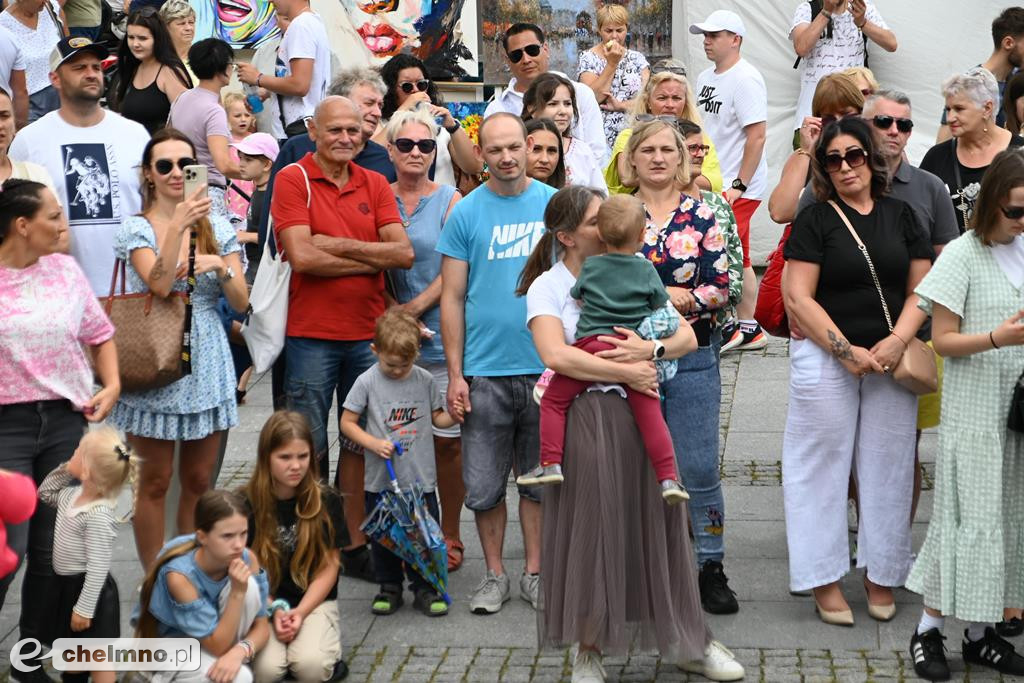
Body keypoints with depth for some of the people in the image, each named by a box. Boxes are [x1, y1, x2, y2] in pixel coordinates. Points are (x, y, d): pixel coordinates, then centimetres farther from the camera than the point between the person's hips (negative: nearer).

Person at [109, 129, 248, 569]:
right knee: (156, 482, 3)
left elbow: (241, 303, 5)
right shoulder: (137, 228, -2)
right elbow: (160, 285, -19)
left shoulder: (218, 228, 8)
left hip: (206, 366, 3)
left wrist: (221, 267, -13)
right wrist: (177, 226, -26)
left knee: (199, 481, 10)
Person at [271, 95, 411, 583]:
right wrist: (372, 259, -8)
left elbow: (404, 252, -2)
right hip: (311, 336, -4)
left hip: (369, 333, 4)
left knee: (361, 442, 11)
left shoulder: (374, 184, 9)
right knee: (309, 447, 2)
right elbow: (302, 255, -16)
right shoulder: (293, 180, -4)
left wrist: (339, 244, -11)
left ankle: (354, 543, 21)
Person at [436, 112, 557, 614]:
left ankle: (534, 572, 23)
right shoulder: (466, 213, 1)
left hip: (546, 366, 1)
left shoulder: (555, 205, 3)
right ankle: (494, 574, 20)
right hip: (485, 370, -1)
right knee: (485, 484, 5)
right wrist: (455, 375, -4)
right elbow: (452, 298, 1)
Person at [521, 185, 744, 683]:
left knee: (654, 526, 9)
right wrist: (626, 372, -16)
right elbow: (555, 355, -19)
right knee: (591, 530, 2)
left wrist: (650, 350, -14)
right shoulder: (547, 287, 0)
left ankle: (688, 642, 23)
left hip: (639, 415, 4)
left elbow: (687, 337, 7)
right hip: (583, 416, -3)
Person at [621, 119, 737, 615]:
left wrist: (681, 300, -15)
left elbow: (721, 287, -3)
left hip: (691, 357, -1)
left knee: (699, 468, -1)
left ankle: (711, 568, 11)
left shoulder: (701, 216, 3)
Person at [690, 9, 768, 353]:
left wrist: (739, 186, -19)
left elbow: (757, 136, -17)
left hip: (737, 188, -8)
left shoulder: (745, 79, -12)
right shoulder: (705, 77, 13)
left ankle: (726, 327, -2)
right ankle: (749, 329, 19)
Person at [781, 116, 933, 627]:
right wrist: (846, 350, -14)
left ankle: (881, 574, 19)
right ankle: (824, 579, 9)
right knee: (824, 464, 0)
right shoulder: (815, 220, -2)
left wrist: (897, 342, -9)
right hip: (825, 358, -3)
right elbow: (797, 298, -8)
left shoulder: (900, 215, 9)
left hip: (891, 360, 3)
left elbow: (920, 288, 8)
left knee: (887, 467, 7)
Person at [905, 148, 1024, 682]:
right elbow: (943, 339, -10)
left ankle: (980, 632, 17)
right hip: (974, 410, -5)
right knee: (971, 514, -5)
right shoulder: (963, 254, -8)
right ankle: (929, 629, 7)